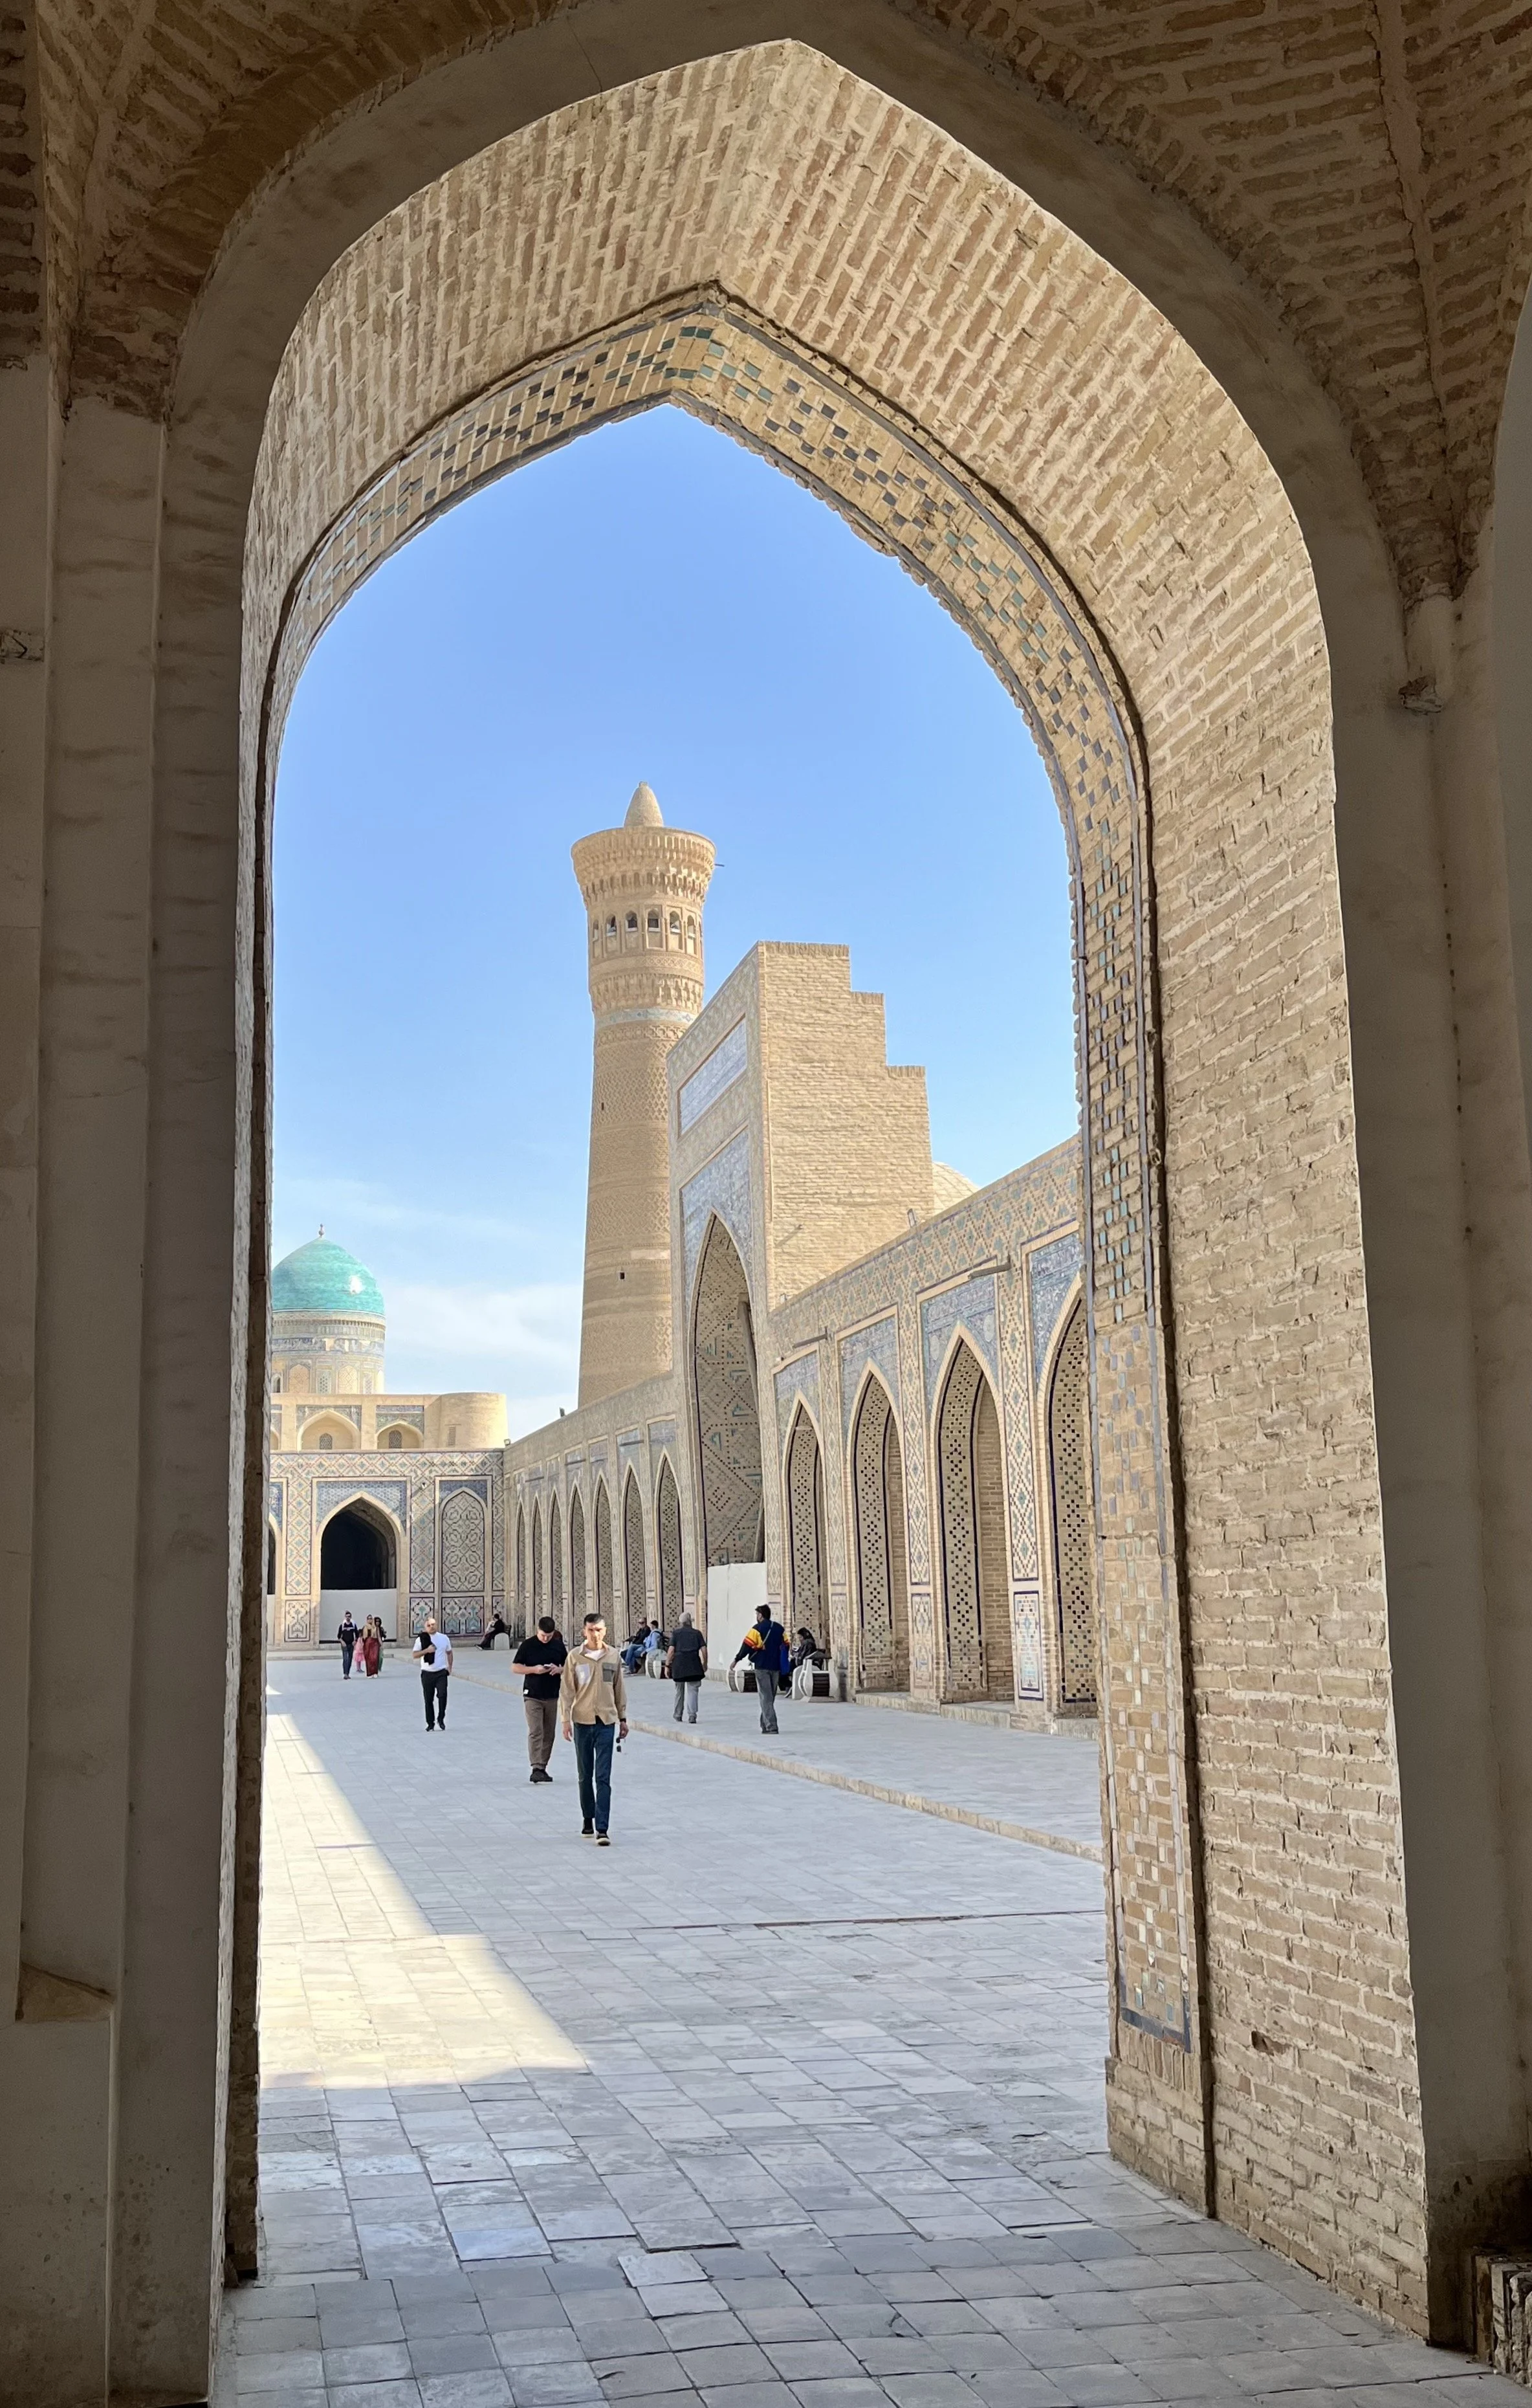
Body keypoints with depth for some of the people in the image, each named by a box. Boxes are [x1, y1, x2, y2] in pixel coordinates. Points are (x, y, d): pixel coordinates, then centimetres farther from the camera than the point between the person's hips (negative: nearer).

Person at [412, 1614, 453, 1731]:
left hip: (441, 1672, 0)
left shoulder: (444, 1638, 6)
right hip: (427, 1673, 0)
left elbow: (449, 1653, 16)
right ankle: (430, 1723, 15)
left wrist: (450, 1667, 8)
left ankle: (441, 1719, 0)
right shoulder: (421, 1639, 0)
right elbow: (415, 1655, -5)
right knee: (428, 1700, 4)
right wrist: (426, 1650, -19)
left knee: (442, 1695, -16)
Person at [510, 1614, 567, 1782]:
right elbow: (515, 1667, -2)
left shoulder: (559, 1646, 6)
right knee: (535, 1732, -13)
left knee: (549, 1734, 8)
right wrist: (534, 1669, -17)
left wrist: (559, 1670, -10)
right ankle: (536, 1769, -18)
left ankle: (543, 1767, 17)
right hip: (533, 1696, -4)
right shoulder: (528, 1645, -4)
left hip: (552, 1696, 4)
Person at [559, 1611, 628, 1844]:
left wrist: (623, 1718, 13)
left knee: (603, 1778, -6)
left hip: (606, 1722, 0)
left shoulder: (614, 1656, 2)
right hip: (582, 1722, 0)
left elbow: (619, 1689, 10)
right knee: (585, 1776, 12)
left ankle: (602, 1829, -10)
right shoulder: (575, 1658, -2)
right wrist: (565, 1720, -6)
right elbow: (566, 1690, 0)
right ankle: (588, 1819, 29)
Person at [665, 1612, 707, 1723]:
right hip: (694, 1666, 0)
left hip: (679, 1665, 0)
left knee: (679, 1691, 14)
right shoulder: (697, 1633, 6)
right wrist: (705, 1663, 12)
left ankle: (678, 1715, 24)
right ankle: (692, 1715, -15)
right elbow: (704, 1649, 2)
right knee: (692, 1690, 0)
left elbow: (671, 1650, -5)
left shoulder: (676, 1633, 3)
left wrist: (667, 1665, -2)